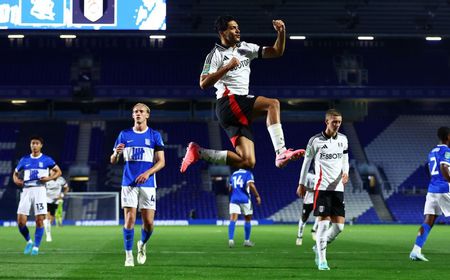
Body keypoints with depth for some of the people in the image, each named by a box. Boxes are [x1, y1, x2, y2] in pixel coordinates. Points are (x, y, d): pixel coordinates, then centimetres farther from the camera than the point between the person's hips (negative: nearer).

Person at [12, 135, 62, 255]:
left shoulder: (46, 160, 5)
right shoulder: (24, 160, 12)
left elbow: (58, 172, 10)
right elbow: (15, 173, 22)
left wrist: (49, 178, -8)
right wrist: (16, 180, -1)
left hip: (40, 190, -2)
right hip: (26, 190, 2)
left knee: (39, 220, -6)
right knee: (21, 221, -5)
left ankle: (36, 247, 6)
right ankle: (29, 241, 19)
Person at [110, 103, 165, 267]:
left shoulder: (154, 135, 6)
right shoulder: (124, 135, 9)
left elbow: (161, 161, 2)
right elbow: (113, 161, 9)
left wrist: (148, 173, -15)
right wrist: (116, 153, -15)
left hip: (148, 184, 0)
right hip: (129, 184, 0)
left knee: (149, 222, -3)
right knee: (129, 220, -9)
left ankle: (142, 244, 27)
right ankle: (129, 255, 1)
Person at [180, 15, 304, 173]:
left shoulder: (245, 48, 18)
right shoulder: (216, 54, -1)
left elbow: (276, 52, 16)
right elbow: (204, 84, -11)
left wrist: (281, 32, -1)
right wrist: (227, 67, -17)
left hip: (241, 104, 7)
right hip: (228, 102, -7)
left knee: (247, 162, -3)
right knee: (273, 104, -25)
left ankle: (198, 152, 6)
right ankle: (281, 152, -32)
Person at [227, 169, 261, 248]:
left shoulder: (233, 174, 16)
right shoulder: (248, 174, 0)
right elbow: (251, 185, -16)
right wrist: (257, 196, -8)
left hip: (234, 199, 3)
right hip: (245, 199, -3)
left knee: (233, 220, -7)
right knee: (248, 220, 12)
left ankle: (230, 240, -23)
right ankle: (246, 241, 17)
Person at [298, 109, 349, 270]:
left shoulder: (343, 140, 9)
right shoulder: (315, 140, -4)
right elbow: (307, 161, 4)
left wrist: (345, 172, -1)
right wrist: (302, 183, 6)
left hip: (338, 188, 5)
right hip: (322, 186, -5)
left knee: (339, 225, 0)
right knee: (324, 222, -11)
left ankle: (318, 248, 24)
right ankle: (321, 260, -4)